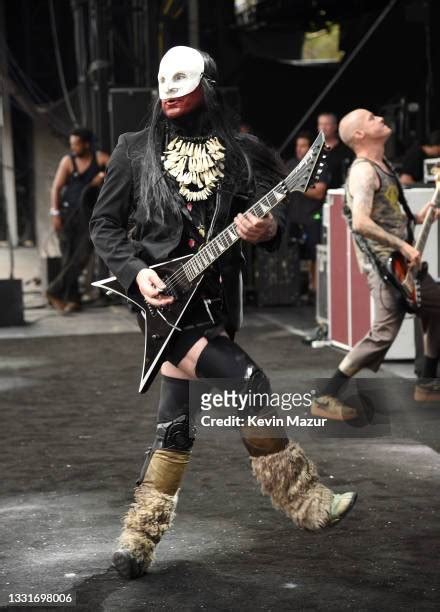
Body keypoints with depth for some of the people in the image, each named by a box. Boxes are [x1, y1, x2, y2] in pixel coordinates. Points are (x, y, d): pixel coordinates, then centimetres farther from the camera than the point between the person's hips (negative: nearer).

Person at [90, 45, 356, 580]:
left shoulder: (241, 153, 5)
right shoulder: (135, 151, 1)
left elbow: (272, 218, 6)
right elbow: (104, 224, 5)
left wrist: (267, 229, -18)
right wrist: (135, 272, -11)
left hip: (216, 299, 4)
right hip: (162, 296, -4)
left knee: (177, 426, 7)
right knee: (247, 384, -19)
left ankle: (138, 540, 16)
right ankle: (302, 500, -6)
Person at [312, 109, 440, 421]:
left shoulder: (382, 165, 15)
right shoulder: (364, 170, -16)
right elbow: (361, 222, -29)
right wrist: (403, 246, -25)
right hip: (384, 263, -10)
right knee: (384, 332, -14)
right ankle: (327, 398, -10)